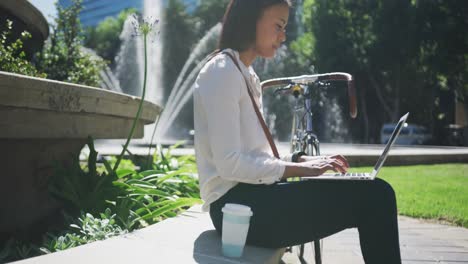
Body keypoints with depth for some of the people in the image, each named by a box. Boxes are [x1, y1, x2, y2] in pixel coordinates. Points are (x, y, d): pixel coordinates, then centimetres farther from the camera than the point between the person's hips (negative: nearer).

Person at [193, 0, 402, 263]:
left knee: (376, 193, 1)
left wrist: (303, 160, 5)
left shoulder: (246, 75, 20)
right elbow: (229, 165, -18)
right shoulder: (222, 72, -10)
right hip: (236, 204, -9)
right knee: (373, 197, -16)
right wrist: (299, 168, -13)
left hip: (252, 196, 9)